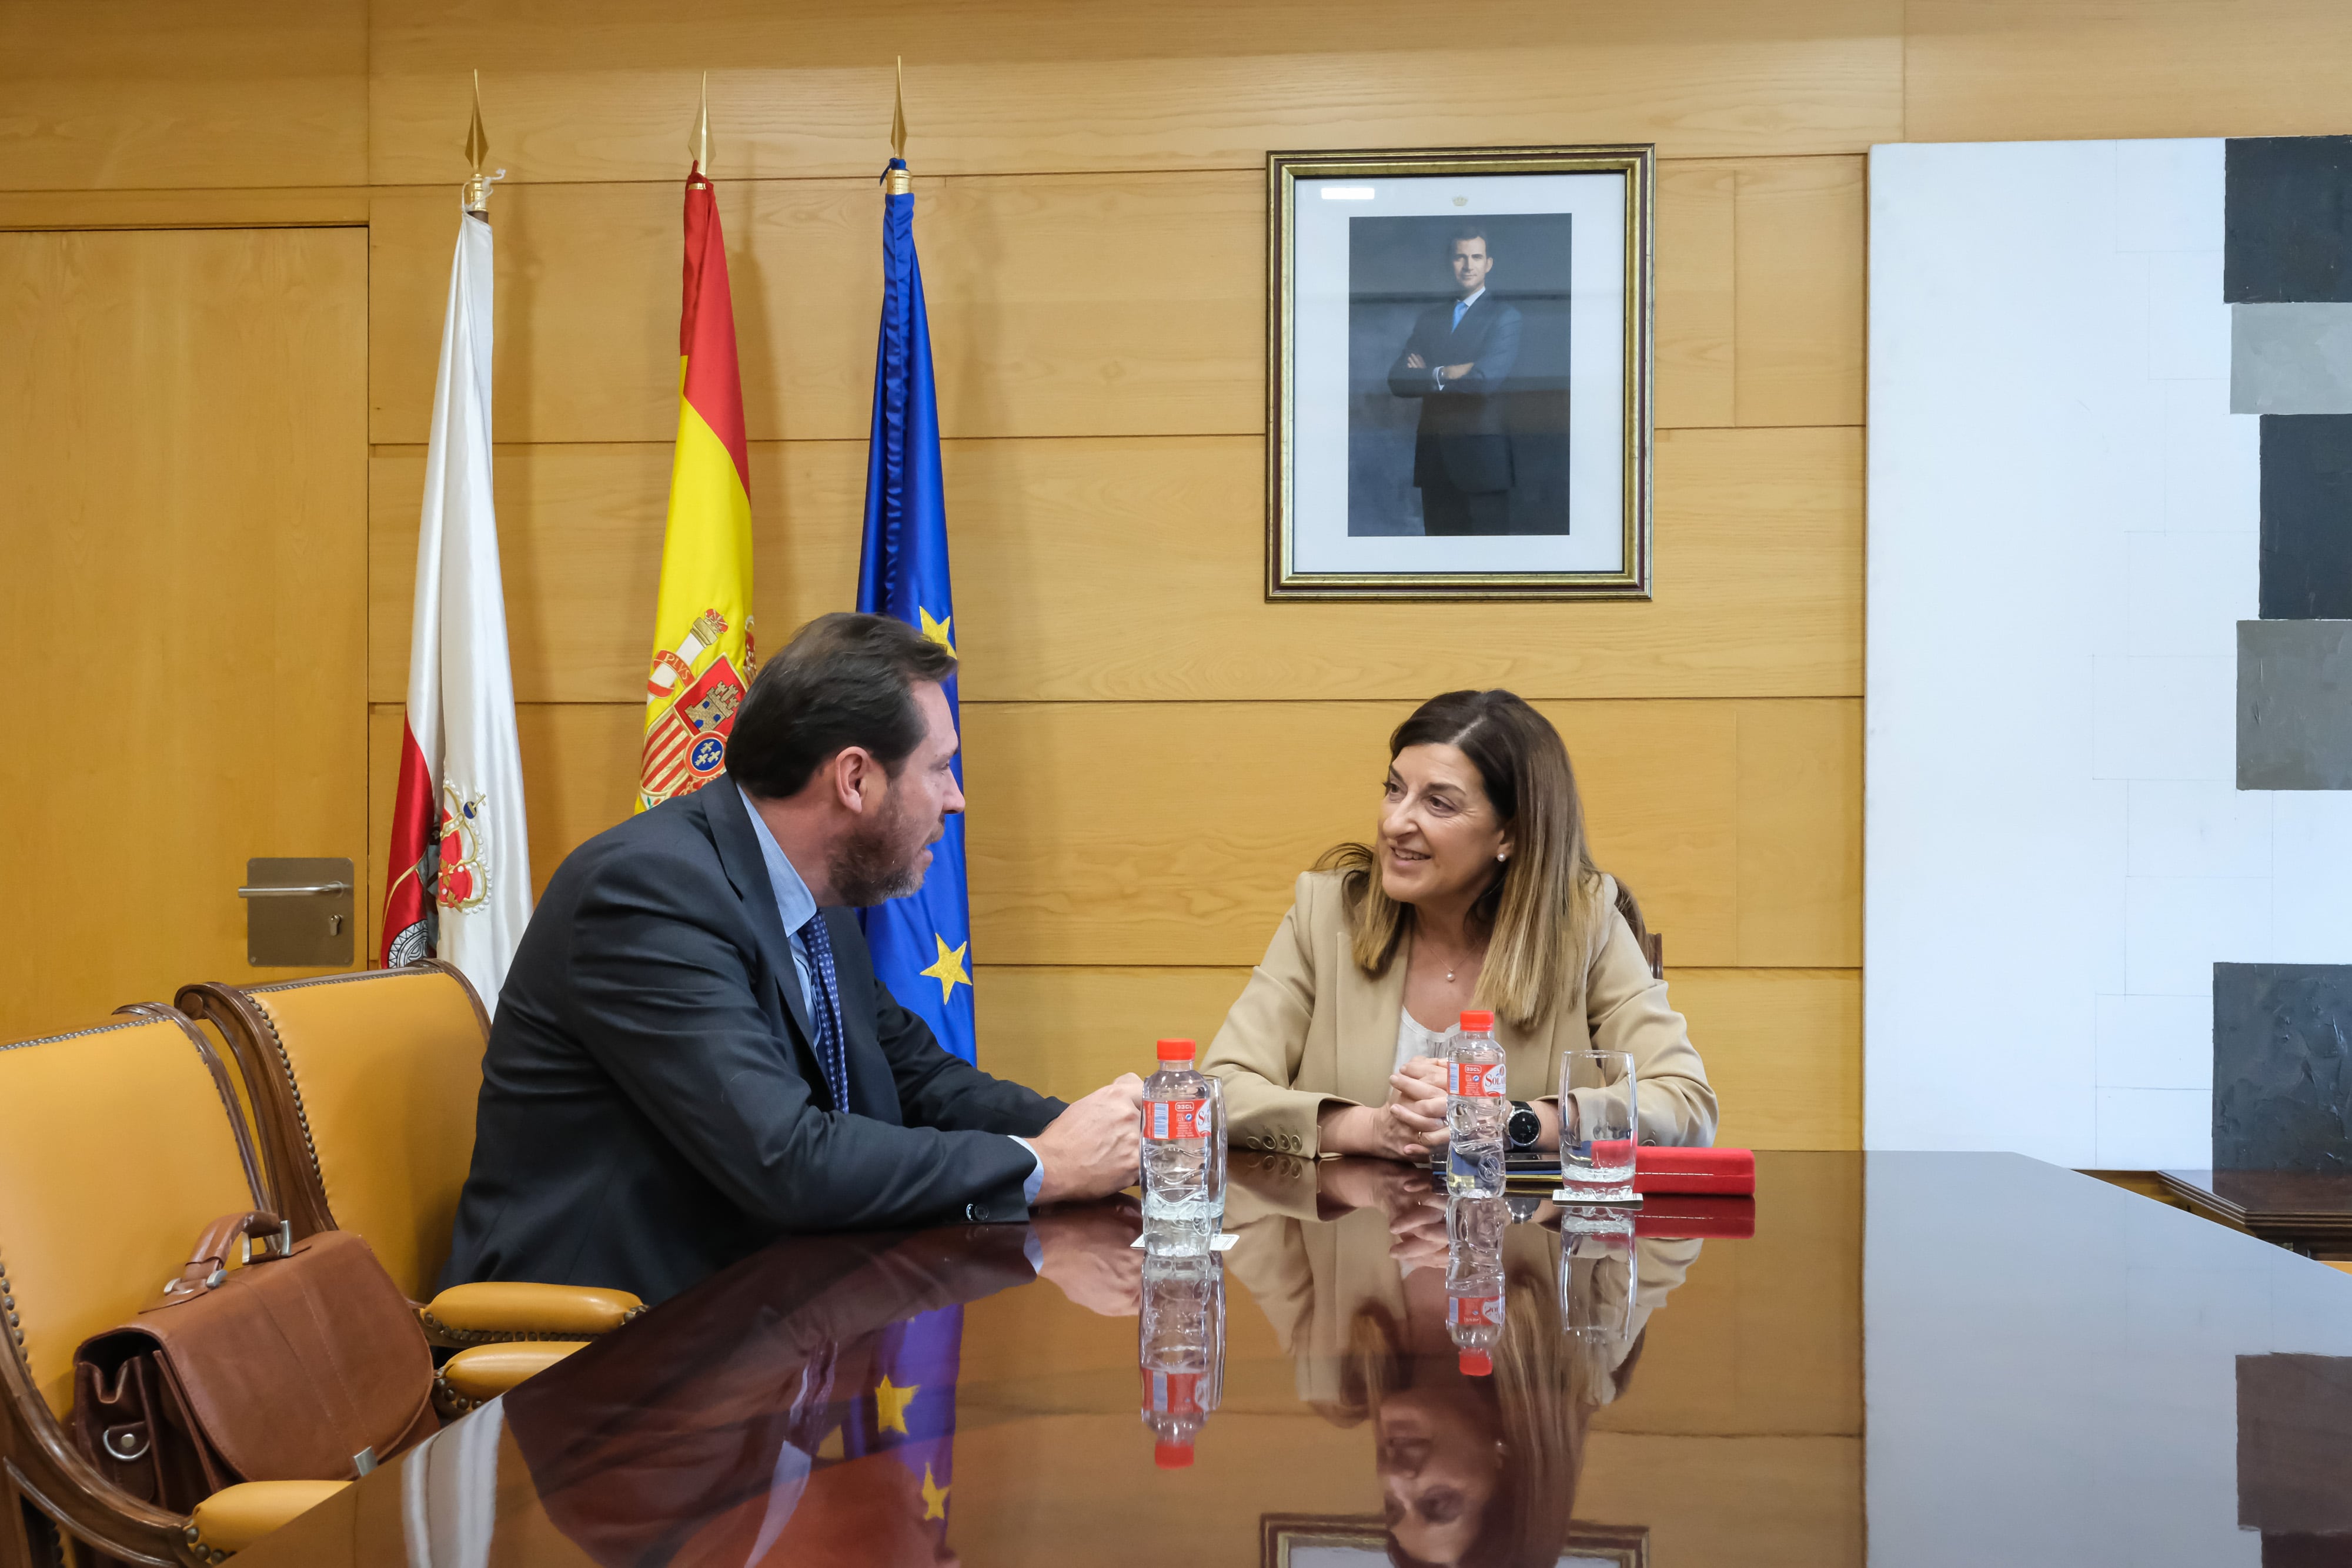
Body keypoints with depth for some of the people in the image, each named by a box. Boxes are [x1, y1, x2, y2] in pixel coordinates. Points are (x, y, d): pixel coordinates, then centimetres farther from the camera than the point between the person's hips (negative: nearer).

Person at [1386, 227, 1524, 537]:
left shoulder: (1503, 317, -1)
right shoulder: (1430, 318, 16)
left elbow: (1485, 380, -16)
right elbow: (1397, 380, 4)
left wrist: (1429, 375, -5)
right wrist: (1445, 375, -11)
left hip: (1481, 461, -5)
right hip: (1434, 461, 5)